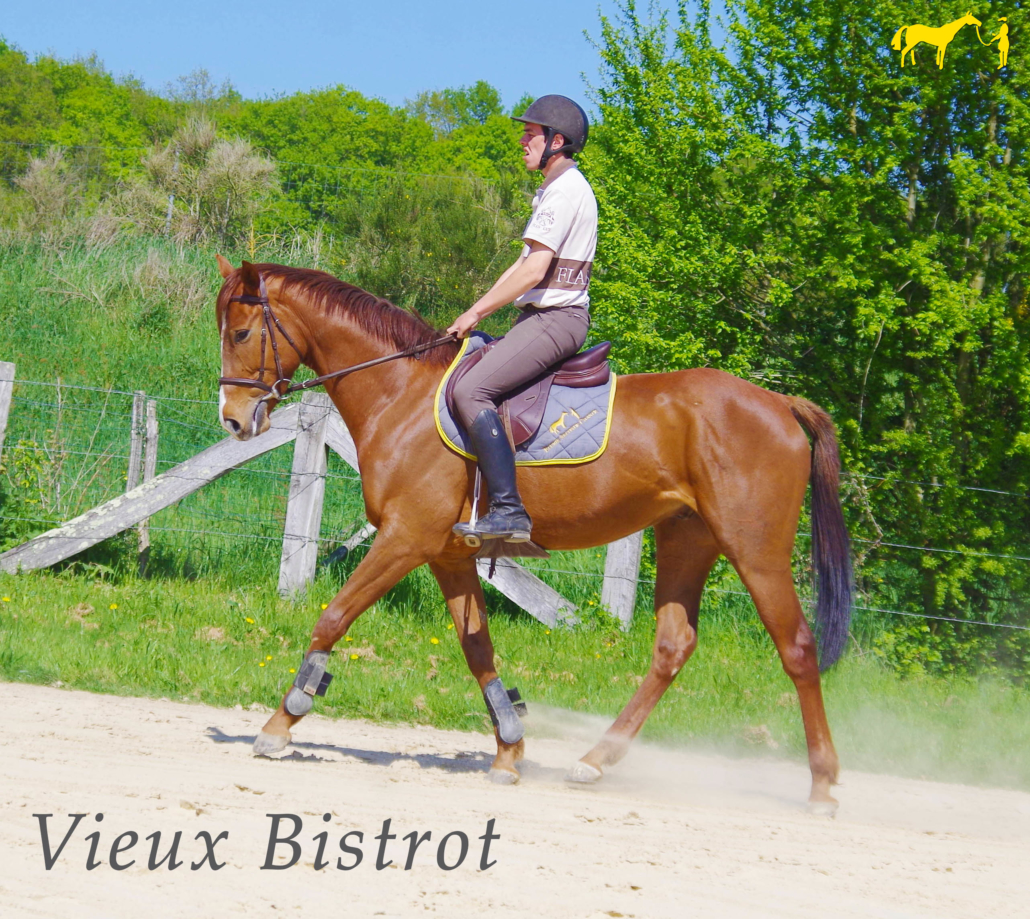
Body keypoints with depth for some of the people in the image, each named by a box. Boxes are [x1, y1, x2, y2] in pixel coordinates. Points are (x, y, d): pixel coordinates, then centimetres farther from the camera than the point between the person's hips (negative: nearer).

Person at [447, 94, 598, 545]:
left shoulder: (565, 191, -13)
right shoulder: (556, 190, 21)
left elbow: (534, 271, -20)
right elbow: (525, 264, 23)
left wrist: (477, 312, -12)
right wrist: (478, 311, 15)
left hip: (555, 317, -11)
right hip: (547, 315, 11)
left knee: (471, 390, -24)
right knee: (466, 371, 17)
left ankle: (508, 508, -31)